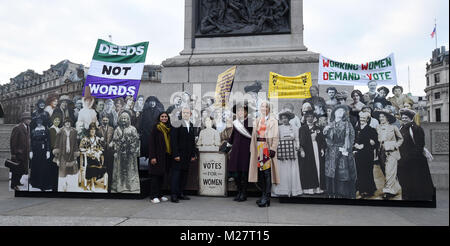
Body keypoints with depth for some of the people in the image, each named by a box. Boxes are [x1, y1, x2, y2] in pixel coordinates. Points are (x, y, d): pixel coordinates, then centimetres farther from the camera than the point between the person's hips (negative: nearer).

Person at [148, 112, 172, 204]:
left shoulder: (169, 128, 12)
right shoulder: (155, 128, -4)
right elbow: (151, 142, -10)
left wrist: (172, 155, 7)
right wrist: (152, 157, -16)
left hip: (166, 156, 6)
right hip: (157, 155, -6)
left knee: (162, 175, 11)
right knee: (156, 175, -3)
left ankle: (160, 195, 20)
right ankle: (153, 196, 4)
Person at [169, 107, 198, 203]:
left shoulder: (191, 125, 15)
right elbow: (173, 140, -11)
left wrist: (193, 154, 12)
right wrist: (175, 154, -17)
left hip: (187, 155, 6)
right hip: (178, 154, -6)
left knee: (184, 174, 8)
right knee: (176, 174, -4)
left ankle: (181, 193, 16)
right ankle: (173, 195, 0)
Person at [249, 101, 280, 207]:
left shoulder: (273, 120, 0)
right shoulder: (257, 120, 17)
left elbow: (275, 136, -7)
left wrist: (273, 149, -15)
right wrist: (253, 148, 11)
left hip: (267, 148, -6)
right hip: (258, 148, 6)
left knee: (267, 172, -8)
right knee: (260, 172, 7)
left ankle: (267, 197, -4)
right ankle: (264, 195, 17)